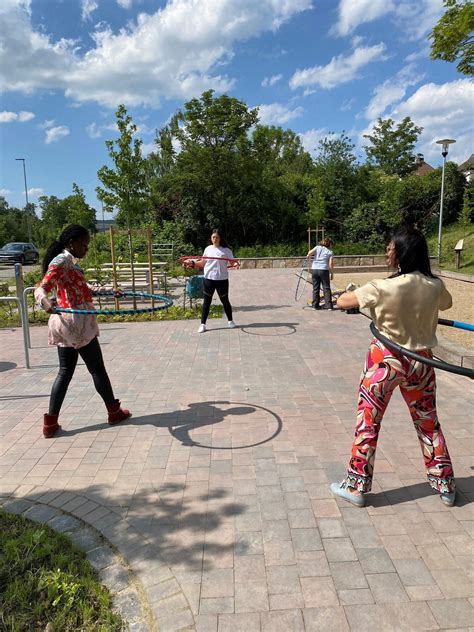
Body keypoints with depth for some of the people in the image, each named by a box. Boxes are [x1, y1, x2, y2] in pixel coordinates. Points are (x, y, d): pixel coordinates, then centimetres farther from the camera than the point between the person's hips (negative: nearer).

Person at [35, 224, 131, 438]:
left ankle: (50, 422, 11)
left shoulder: (70, 261, 15)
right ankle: (114, 411, 20)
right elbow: (41, 288, -25)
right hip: (77, 324, -9)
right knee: (97, 369, 5)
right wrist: (46, 302, -47)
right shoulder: (61, 261, -13)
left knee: (65, 372, 10)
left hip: (67, 325, 9)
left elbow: (81, 289, 27)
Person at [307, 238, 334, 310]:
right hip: (324, 270, -2)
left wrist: (308, 255, 14)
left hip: (314, 269, 2)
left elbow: (310, 253, -8)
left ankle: (315, 305, 11)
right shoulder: (330, 252, 6)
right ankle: (328, 305, 2)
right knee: (326, 288, 5)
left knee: (315, 288, 9)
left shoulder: (317, 247, 10)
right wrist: (332, 274, 5)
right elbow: (331, 264, -2)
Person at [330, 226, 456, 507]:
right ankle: (445, 485, 33)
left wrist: (360, 294, 12)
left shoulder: (384, 288, -20)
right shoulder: (435, 286, -6)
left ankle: (356, 486, 19)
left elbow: (342, 301, -10)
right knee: (429, 424, 20)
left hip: (386, 361, -4)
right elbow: (447, 304, 18)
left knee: (368, 423, 8)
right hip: (421, 361, 4)